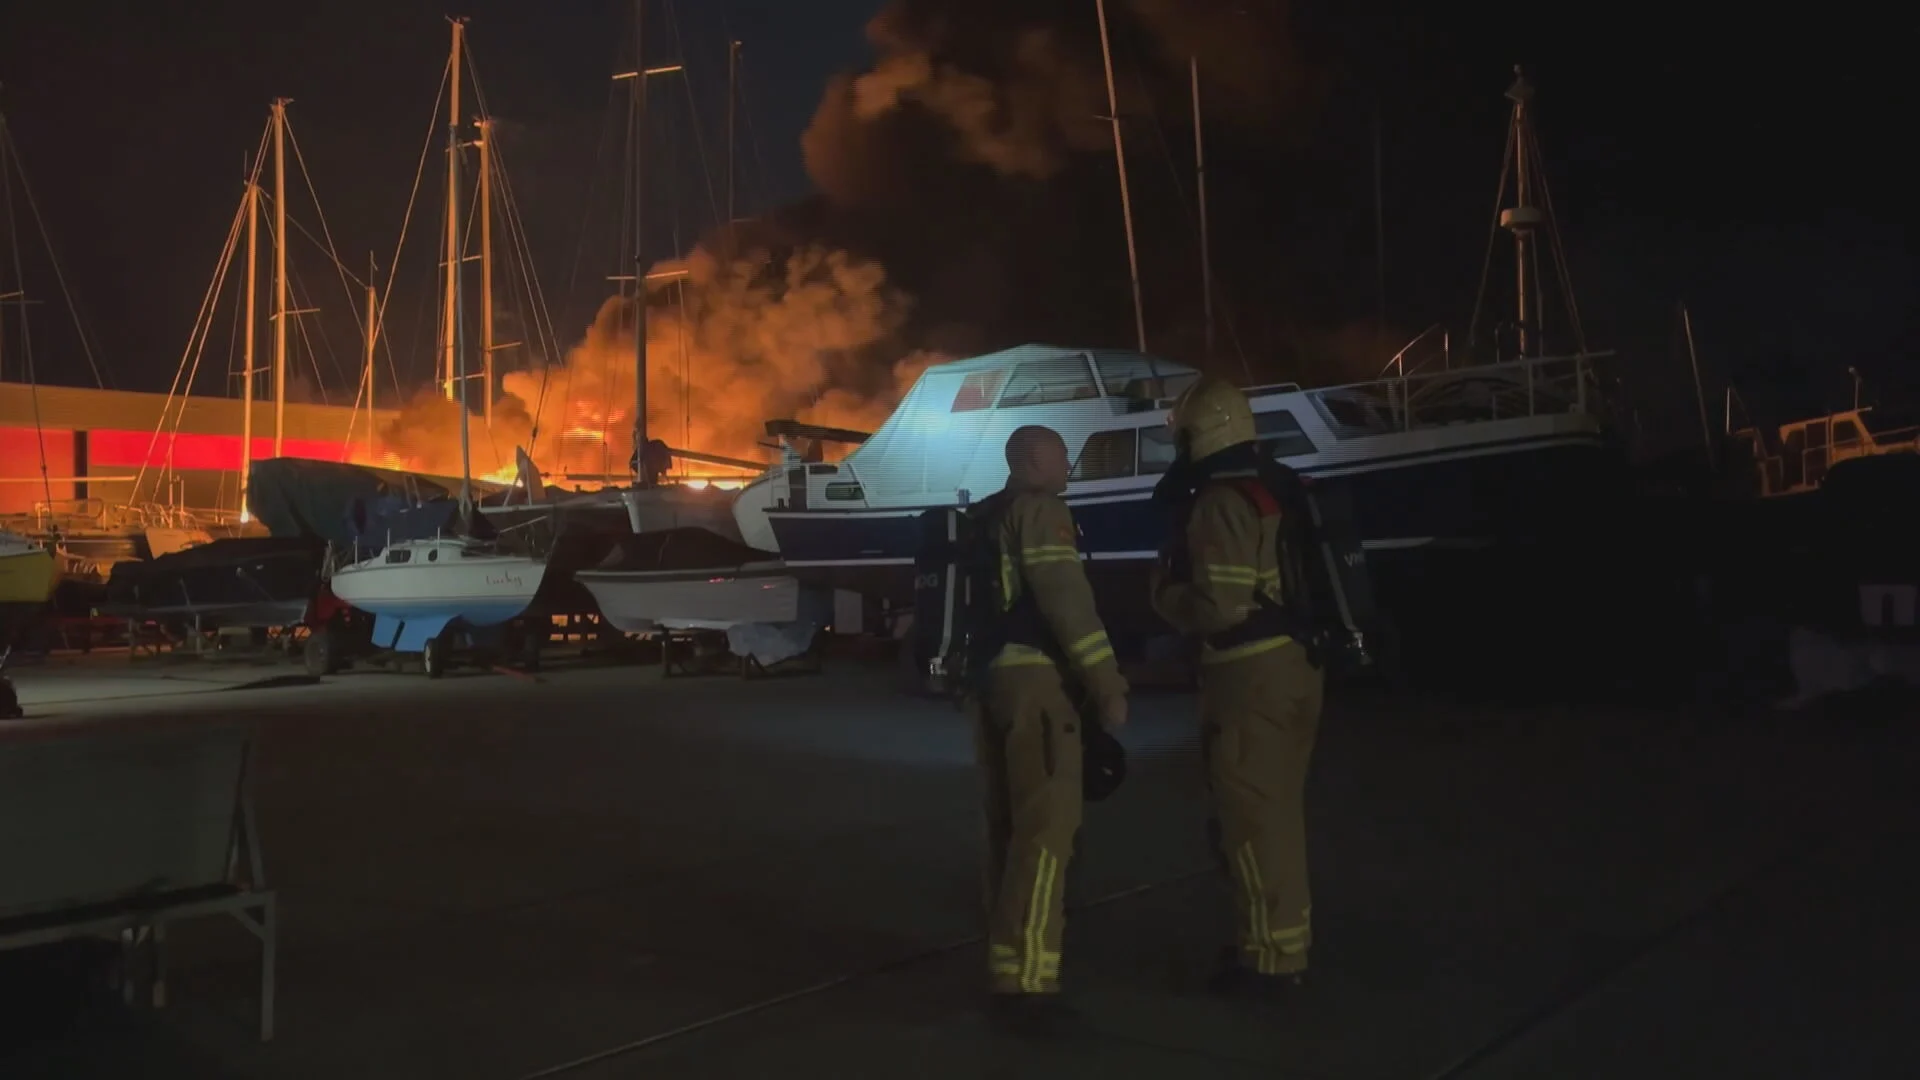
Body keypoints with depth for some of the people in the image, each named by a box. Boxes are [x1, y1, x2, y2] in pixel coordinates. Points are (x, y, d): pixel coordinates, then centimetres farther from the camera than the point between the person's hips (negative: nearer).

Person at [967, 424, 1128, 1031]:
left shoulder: (981, 519, 20)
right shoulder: (1040, 511, -7)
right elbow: (1067, 600, -17)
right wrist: (1108, 685, -17)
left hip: (989, 677, 9)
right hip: (1033, 677, -9)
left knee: (1011, 824, 16)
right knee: (1046, 824, -9)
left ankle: (1007, 966, 24)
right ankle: (1025, 980, -12)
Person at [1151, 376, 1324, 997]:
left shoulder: (1220, 504, -16)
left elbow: (1217, 608, -22)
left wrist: (1165, 591, -5)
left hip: (1251, 673, -9)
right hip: (1296, 664, 9)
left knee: (1251, 816, -1)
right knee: (1280, 809, 18)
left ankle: (1270, 956, 5)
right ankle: (1288, 936, 28)